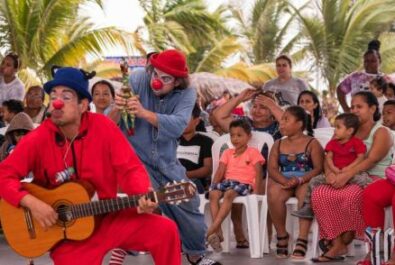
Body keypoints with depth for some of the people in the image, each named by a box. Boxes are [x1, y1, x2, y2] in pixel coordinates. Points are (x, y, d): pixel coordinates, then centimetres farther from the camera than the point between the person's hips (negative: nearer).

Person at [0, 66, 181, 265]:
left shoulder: (103, 127, -6)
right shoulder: (37, 140, -10)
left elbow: (130, 168, -7)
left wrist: (143, 197, -27)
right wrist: (31, 203, -25)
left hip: (108, 218, 2)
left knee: (165, 230, -12)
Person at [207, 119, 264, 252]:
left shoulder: (253, 152, 9)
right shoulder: (227, 153, 23)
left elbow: (258, 173, 2)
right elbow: (220, 171, 14)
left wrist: (256, 189, -11)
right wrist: (214, 185, -1)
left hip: (244, 183, -4)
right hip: (227, 181, 5)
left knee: (229, 194, -37)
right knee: (213, 194, -29)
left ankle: (213, 228, -42)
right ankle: (218, 232, -34)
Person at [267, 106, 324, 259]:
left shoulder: (312, 143, 6)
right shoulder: (278, 145, 17)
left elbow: (319, 168, -6)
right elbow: (272, 169, 3)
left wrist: (299, 180, -22)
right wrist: (285, 180, -19)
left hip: (305, 181, -3)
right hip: (283, 181, 3)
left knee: (306, 193, -40)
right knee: (273, 193, -34)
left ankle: (303, 238, -34)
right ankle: (282, 235, -18)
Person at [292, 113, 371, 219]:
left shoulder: (357, 142, -4)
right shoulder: (333, 143, 9)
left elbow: (360, 157, -11)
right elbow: (328, 157, 2)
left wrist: (349, 168, -24)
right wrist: (333, 169, -18)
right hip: (334, 173, 4)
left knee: (365, 180, -36)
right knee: (314, 181, -6)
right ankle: (308, 207, -2)